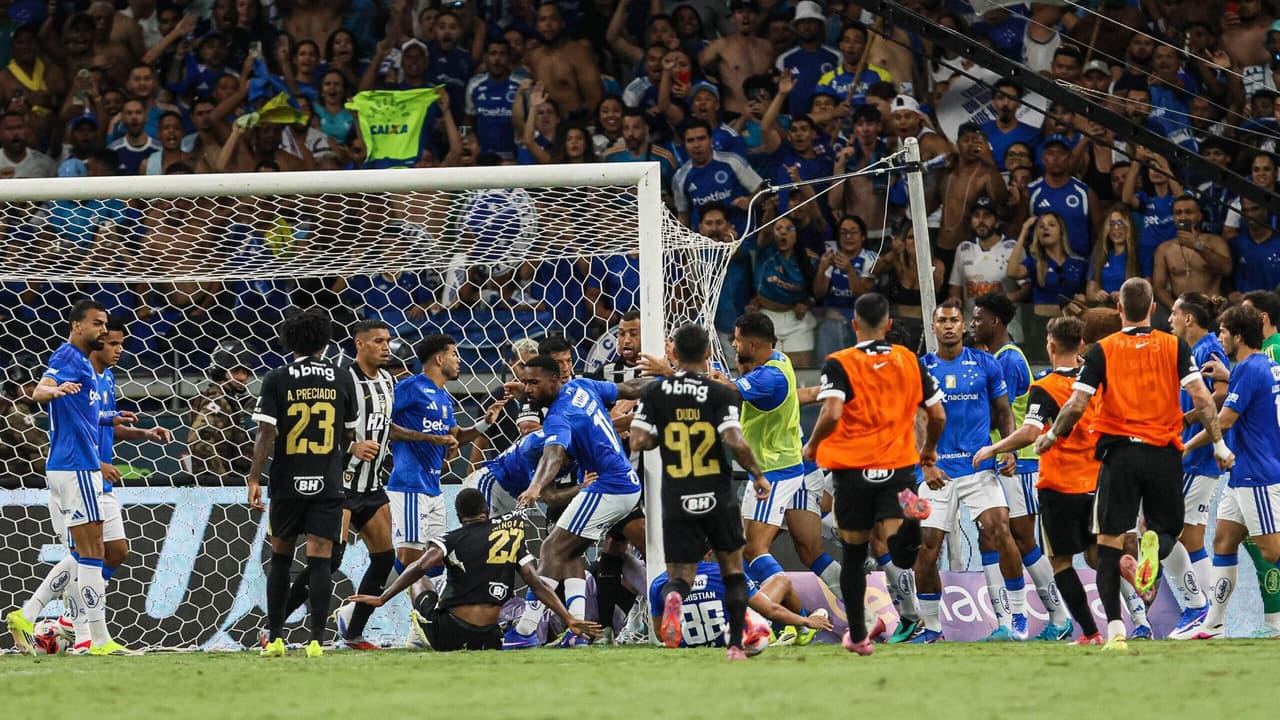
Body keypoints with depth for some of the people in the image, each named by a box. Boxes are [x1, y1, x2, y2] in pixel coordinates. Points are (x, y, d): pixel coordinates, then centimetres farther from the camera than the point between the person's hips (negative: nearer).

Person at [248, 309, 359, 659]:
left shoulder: (276, 380, -2)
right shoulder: (342, 379, 4)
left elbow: (266, 434, -9)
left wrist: (254, 478, -7)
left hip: (287, 483, 0)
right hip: (328, 483, 0)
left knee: (280, 556, 13)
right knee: (319, 558, -1)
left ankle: (275, 638, 13)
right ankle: (316, 640, -9)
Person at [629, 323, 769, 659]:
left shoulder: (654, 392, -1)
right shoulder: (720, 394, -7)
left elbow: (638, 442, -7)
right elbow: (735, 442, -18)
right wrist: (757, 475, -3)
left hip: (677, 502, 1)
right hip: (718, 498, -1)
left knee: (680, 575, 7)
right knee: (732, 569, 17)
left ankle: (673, 597, -29)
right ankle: (735, 644, 10)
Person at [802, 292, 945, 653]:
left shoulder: (840, 365, -5)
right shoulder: (910, 361, 6)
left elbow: (832, 414, -18)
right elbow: (938, 415, 9)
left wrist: (812, 446, 1)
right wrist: (929, 452, 28)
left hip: (852, 470, -1)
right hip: (899, 467, 1)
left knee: (854, 554, 13)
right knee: (901, 554, -9)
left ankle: (857, 635, 19)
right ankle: (910, 516, -41)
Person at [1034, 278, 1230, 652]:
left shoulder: (1102, 350, 1)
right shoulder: (1175, 347, 3)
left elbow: (1077, 404, -2)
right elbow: (1201, 397, -4)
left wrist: (1051, 436, 14)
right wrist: (1219, 444, 3)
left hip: (1120, 452, -1)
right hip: (1164, 453, 1)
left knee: (1109, 545, 4)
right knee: (1168, 529, 17)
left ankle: (1115, 631, -7)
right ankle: (1157, 545, -23)